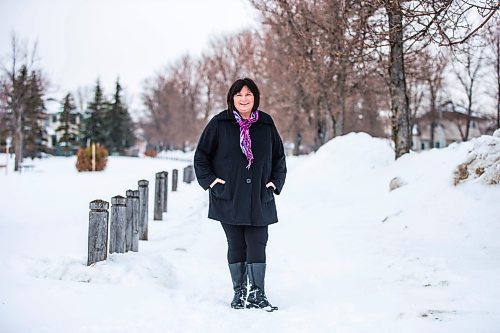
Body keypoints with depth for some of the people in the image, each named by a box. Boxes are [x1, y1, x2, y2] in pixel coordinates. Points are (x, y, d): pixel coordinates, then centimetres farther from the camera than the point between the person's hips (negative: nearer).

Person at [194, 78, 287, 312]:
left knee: (257, 247, -4)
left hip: (259, 200, 1)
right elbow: (201, 155, 7)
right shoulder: (219, 123, 1)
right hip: (228, 198, -1)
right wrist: (209, 179, -2)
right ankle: (239, 293, 13)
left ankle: (257, 294, 1)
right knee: (236, 247, 4)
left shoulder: (266, 124, 7)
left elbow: (279, 157, 17)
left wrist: (276, 182, 7)